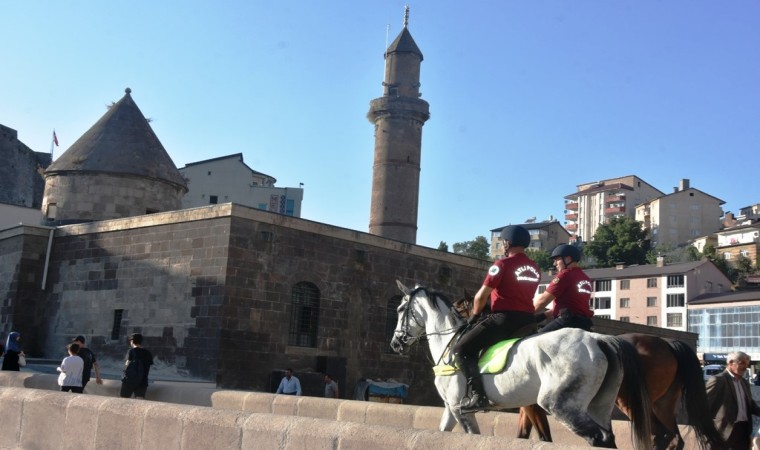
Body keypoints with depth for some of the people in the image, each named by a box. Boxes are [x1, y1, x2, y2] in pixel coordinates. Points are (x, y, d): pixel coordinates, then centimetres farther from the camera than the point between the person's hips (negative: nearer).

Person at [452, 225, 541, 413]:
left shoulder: (502, 264, -8)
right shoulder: (534, 268, 14)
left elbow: (481, 296, -7)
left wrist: (474, 315, 10)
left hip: (503, 319, -8)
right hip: (528, 321, 8)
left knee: (461, 349, -5)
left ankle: (477, 395, -18)